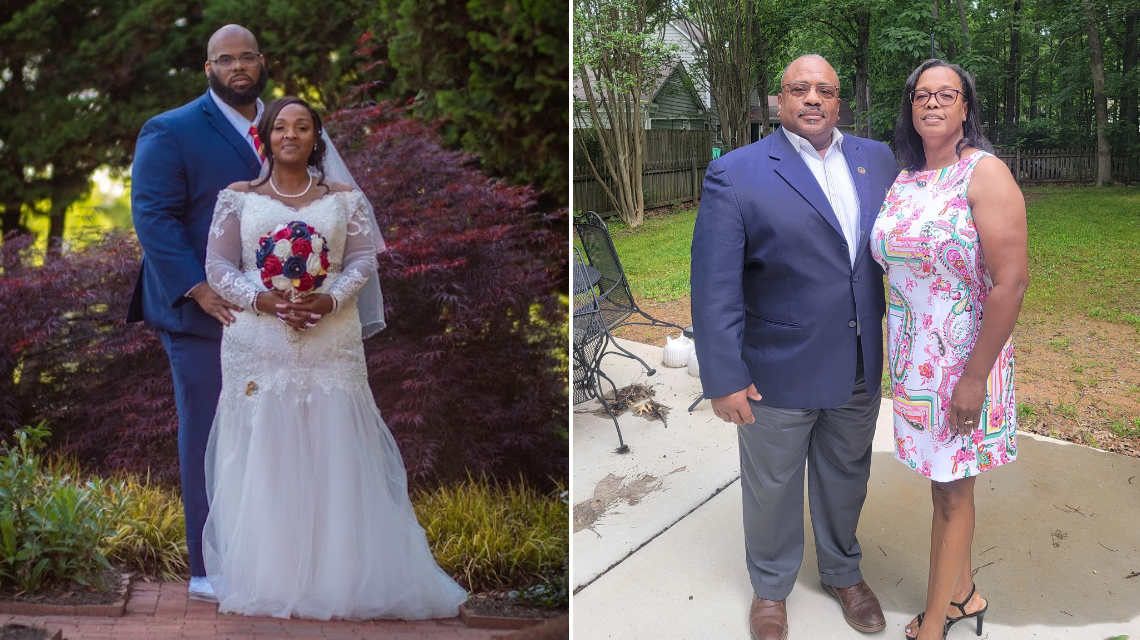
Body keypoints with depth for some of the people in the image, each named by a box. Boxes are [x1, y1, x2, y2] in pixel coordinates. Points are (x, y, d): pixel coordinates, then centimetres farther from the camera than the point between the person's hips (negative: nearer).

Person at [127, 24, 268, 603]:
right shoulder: (169, 132, 0)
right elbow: (153, 217, -8)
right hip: (205, 315, -5)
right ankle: (210, 571, 9)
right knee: (207, 442, 1)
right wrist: (198, 289, -19)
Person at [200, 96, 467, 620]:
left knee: (333, 456, -2)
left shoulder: (344, 199, 11)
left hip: (331, 342, 0)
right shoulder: (238, 197, 10)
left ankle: (337, 575, 7)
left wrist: (331, 299, -13)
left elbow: (363, 261, 5)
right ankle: (262, 577, 6)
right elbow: (218, 266, 5)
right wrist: (261, 298, -12)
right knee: (260, 456, -2)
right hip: (258, 343, 0)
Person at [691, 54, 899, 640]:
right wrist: (724, 378, -16)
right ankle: (771, 587, 38)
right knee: (772, 488, 14)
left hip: (860, 369, 4)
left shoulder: (876, 159, 3)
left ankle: (842, 572, 46)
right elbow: (714, 286, -14)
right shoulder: (735, 174, -12)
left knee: (846, 479, 21)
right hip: (779, 372, -4)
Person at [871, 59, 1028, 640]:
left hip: (963, 362, -5)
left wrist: (975, 378, -19)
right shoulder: (903, 181, 6)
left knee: (952, 489, 7)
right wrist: (898, 357, 11)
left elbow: (1011, 282, -18)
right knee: (942, 482, 16)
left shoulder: (985, 173, -14)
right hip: (913, 358, 6)